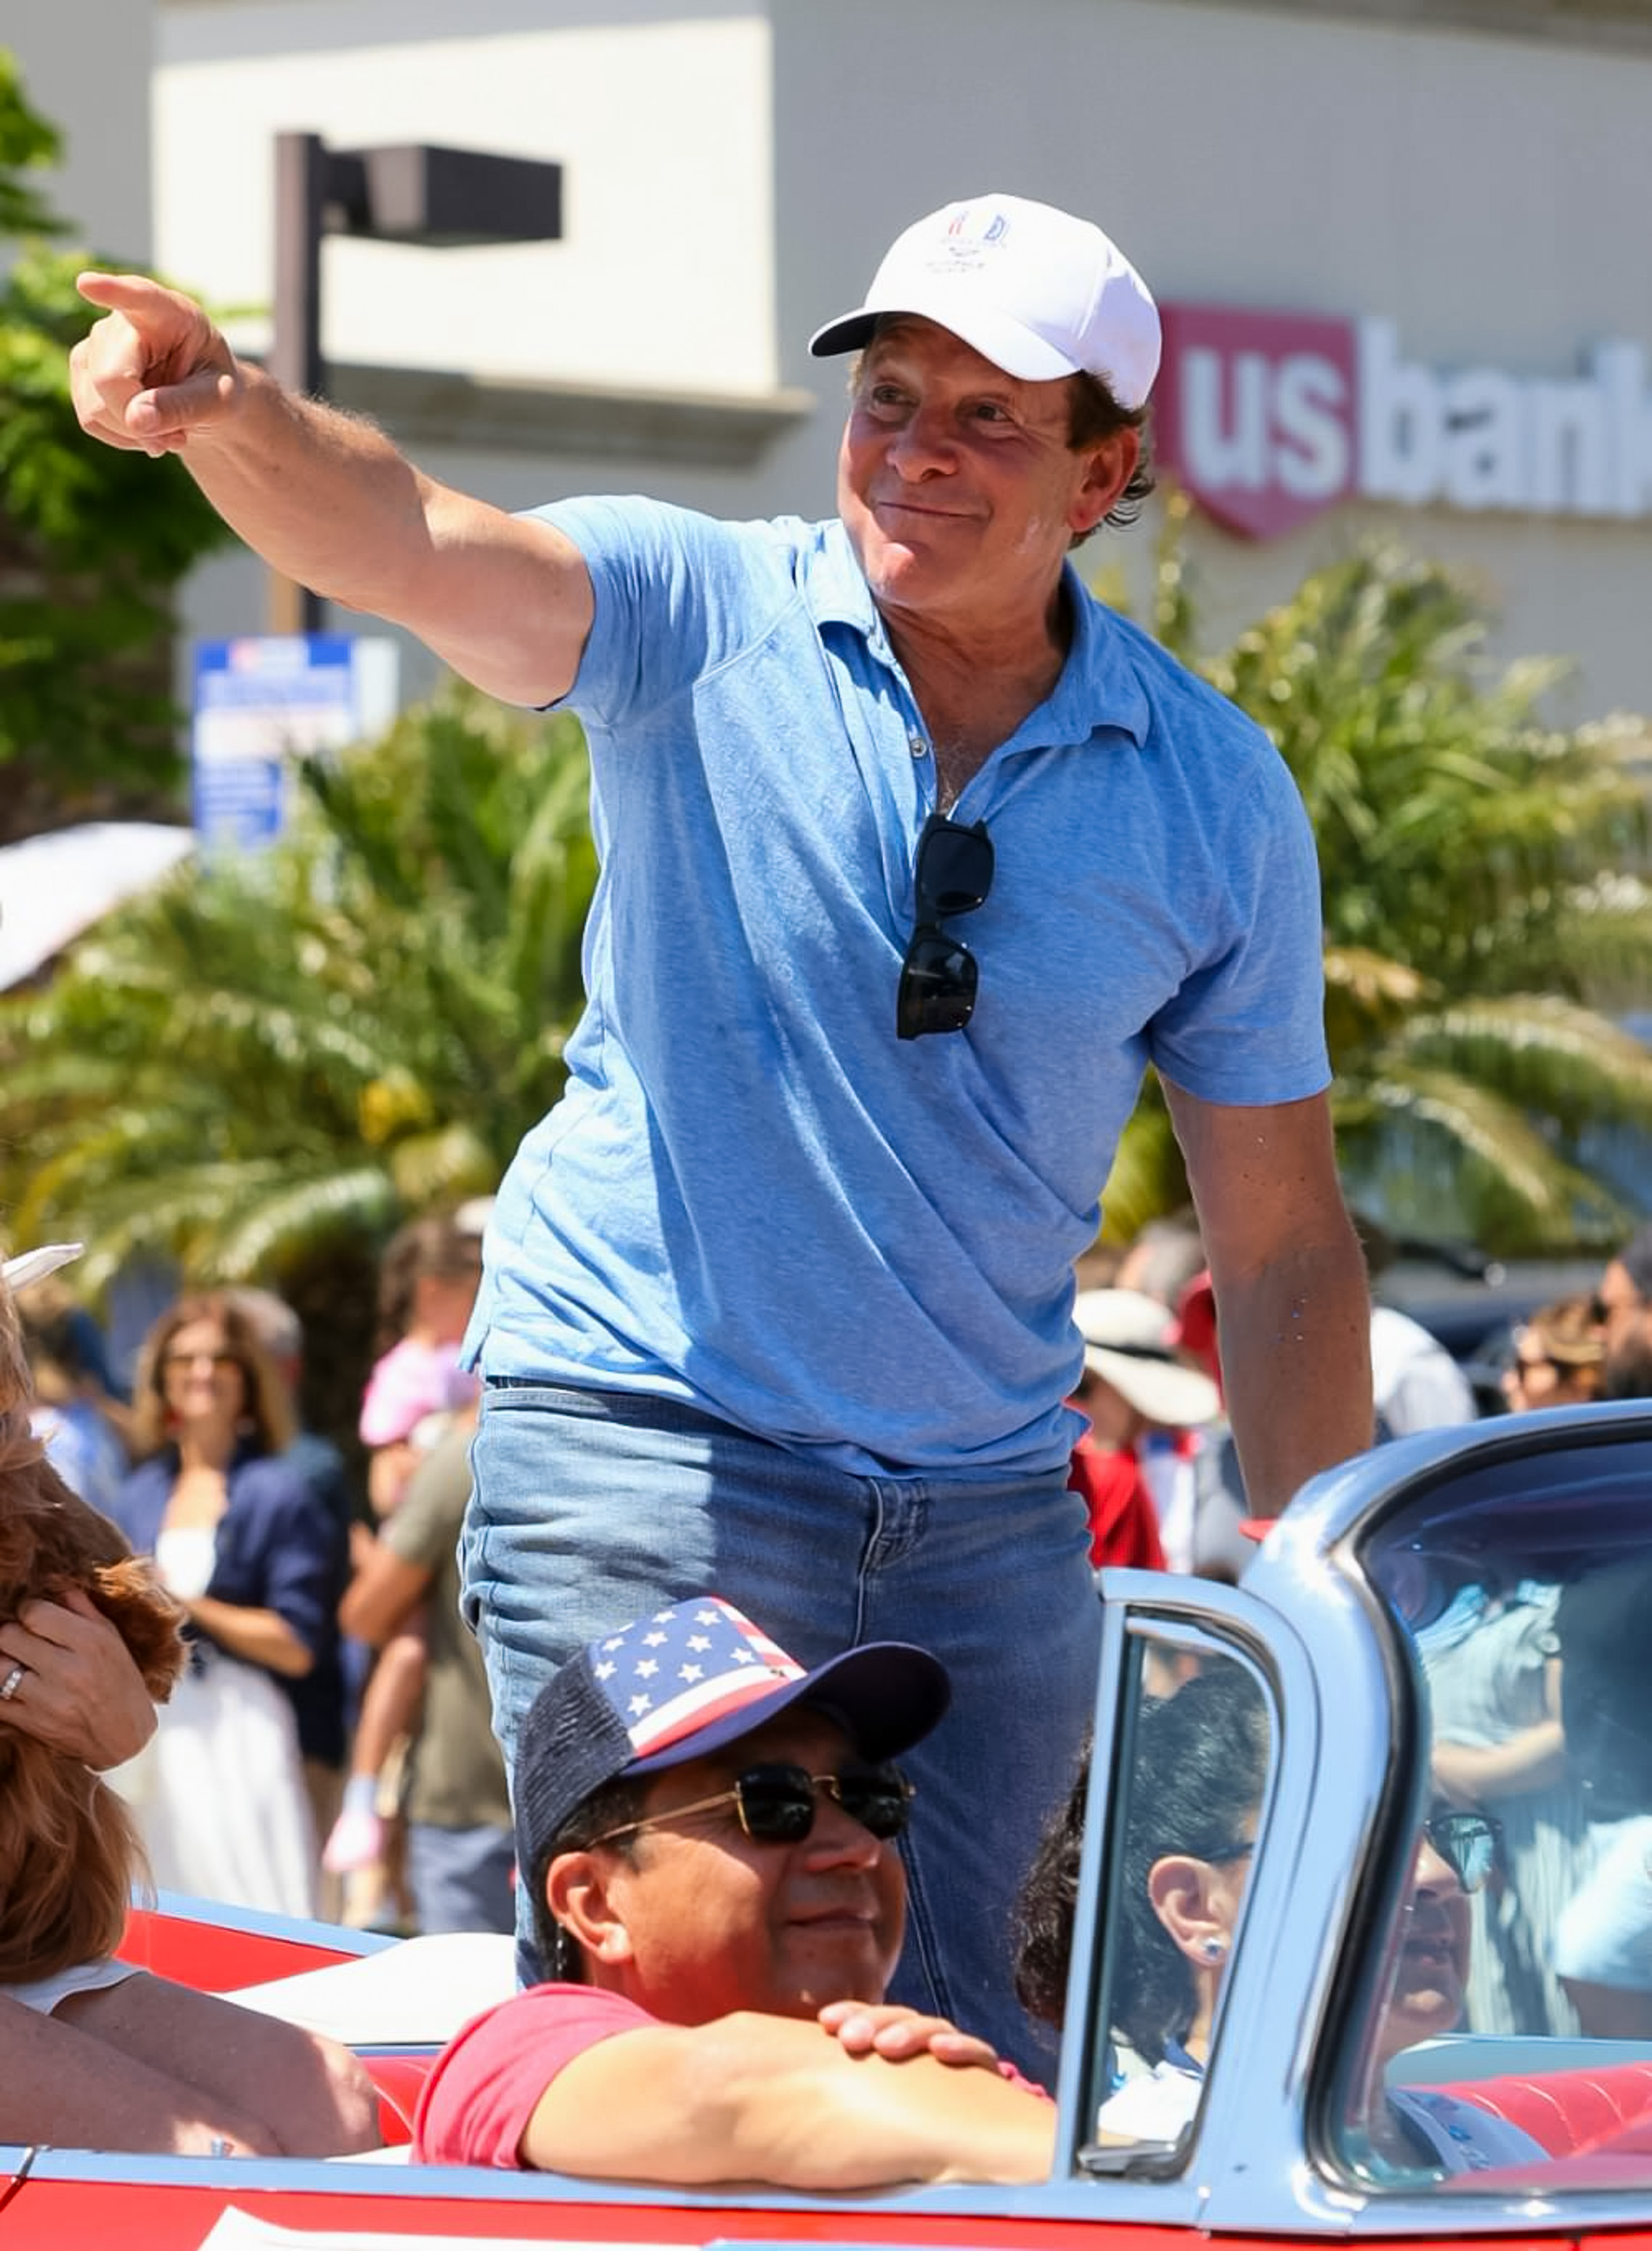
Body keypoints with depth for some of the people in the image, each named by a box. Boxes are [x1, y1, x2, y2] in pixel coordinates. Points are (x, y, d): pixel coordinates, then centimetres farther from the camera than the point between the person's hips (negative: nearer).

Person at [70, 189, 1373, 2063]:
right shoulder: (699, 620, -6)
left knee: (939, 2032, 7)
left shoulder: (1215, 799, 1)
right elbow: (411, 552, -26)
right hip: (641, 1458, -3)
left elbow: (1281, 1242, 6)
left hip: (989, 1522, 3)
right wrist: (225, 415, -48)